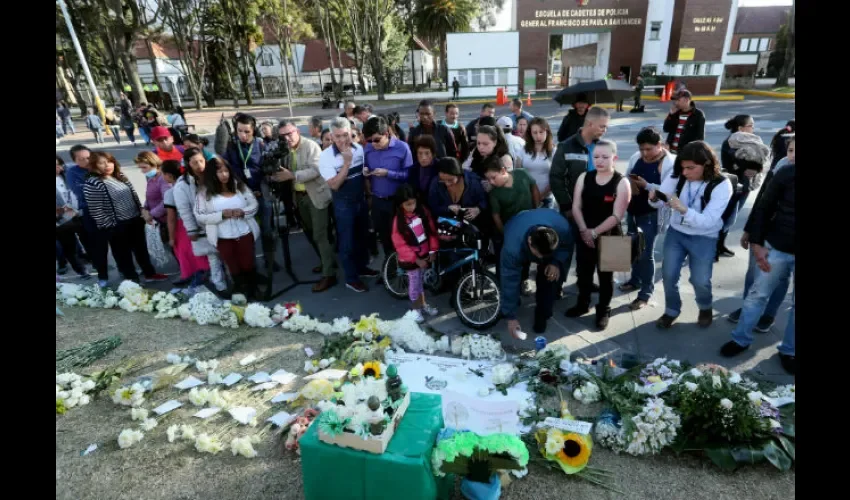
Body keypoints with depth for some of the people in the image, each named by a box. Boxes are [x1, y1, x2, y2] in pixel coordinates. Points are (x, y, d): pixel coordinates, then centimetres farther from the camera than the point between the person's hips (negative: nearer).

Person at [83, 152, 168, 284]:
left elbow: (134, 195, 14)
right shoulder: (92, 184, -14)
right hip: (116, 226, -6)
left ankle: (150, 274, 32)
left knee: (141, 249, 18)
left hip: (135, 220, 6)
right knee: (124, 255, 8)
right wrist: (110, 227, -14)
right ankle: (133, 281, 19)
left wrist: (141, 212, 9)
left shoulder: (121, 176, 6)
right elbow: (96, 211, -15)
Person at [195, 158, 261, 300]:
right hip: (223, 238, -1)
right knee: (234, 269, 10)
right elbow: (199, 216, -7)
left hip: (244, 233, 1)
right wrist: (221, 214, -20)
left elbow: (254, 205, 4)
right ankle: (241, 293, 29)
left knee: (248, 265, 6)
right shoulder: (205, 193, -4)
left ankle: (252, 292, 28)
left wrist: (243, 212, -17)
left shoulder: (239, 186, 2)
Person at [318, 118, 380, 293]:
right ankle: (351, 278, 20)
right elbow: (334, 185, -25)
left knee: (362, 236, 20)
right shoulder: (326, 156, -19)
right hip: (344, 205, -5)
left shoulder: (359, 149, -5)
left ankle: (362, 267, 40)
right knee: (347, 242, 6)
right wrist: (346, 162, -31)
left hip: (362, 200, 5)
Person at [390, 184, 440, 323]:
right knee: (414, 282, 7)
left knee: (421, 280, 18)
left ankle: (423, 304, 36)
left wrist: (433, 250, -2)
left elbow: (431, 230, 2)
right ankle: (415, 308, 25)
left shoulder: (423, 211, -6)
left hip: (425, 254, 4)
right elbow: (400, 244, -18)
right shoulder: (398, 220, -19)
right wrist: (416, 259, -18)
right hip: (411, 258, -4)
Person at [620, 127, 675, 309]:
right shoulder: (636, 157, 1)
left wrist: (646, 185, -28)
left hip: (652, 213, -6)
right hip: (633, 209, 6)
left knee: (646, 253, -1)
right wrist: (630, 184, -13)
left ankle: (646, 292, 12)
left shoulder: (671, 162, -14)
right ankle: (636, 279, 40)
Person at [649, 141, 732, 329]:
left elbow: (708, 221, -25)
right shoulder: (678, 176, -12)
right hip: (675, 232, 3)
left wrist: (683, 209, -40)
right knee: (669, 275, 4)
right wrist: (654, 198, -34)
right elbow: (660, 202, -10)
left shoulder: (722, 185, -20)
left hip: (704, 239, -3)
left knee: (700, 280, 5)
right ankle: (671, 311, 28)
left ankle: (705, 308, 38)